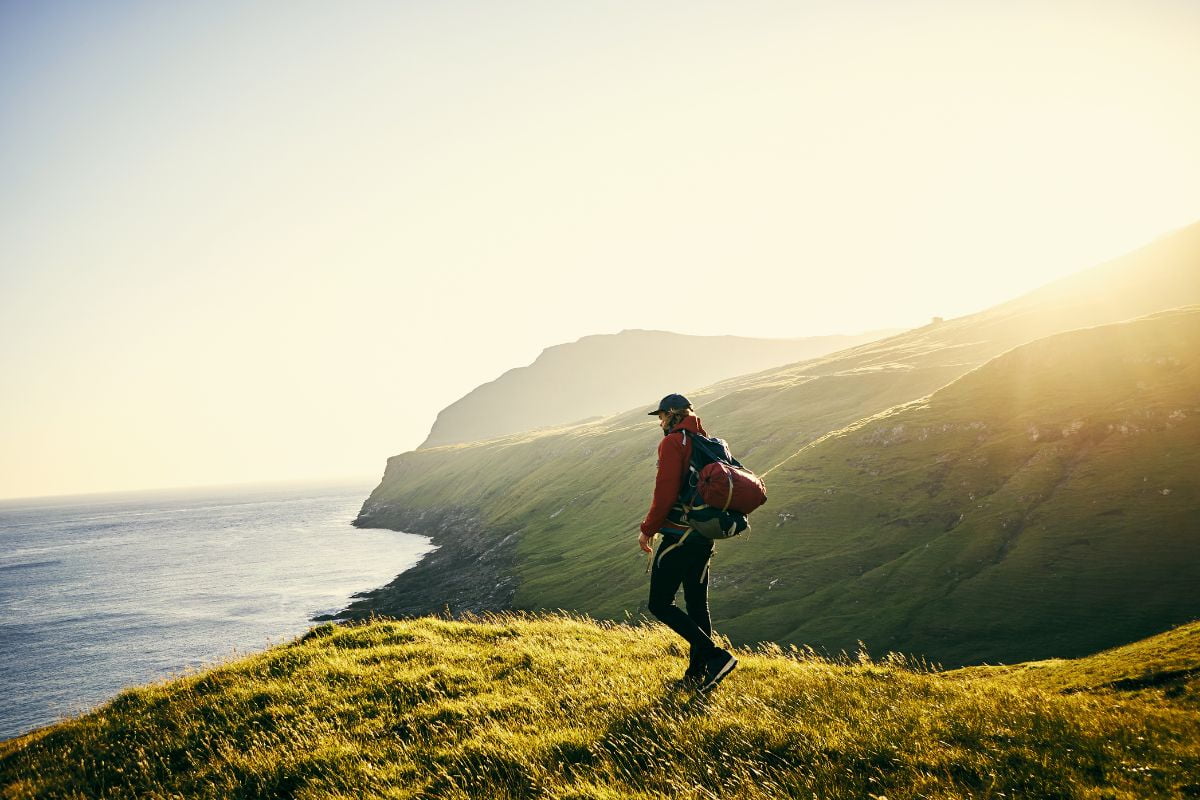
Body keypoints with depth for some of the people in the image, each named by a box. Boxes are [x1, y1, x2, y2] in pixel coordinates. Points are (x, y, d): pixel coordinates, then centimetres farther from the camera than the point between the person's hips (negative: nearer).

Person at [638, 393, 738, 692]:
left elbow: (665, 492, -18)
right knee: (697, 604, 14)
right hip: (705, 536, 9)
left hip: (679, 535, -9)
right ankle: (697, 675, 18)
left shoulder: (673, 442, -11)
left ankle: (716, 656, -12)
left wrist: (647, 529, -9)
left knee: (660, 604, -3)